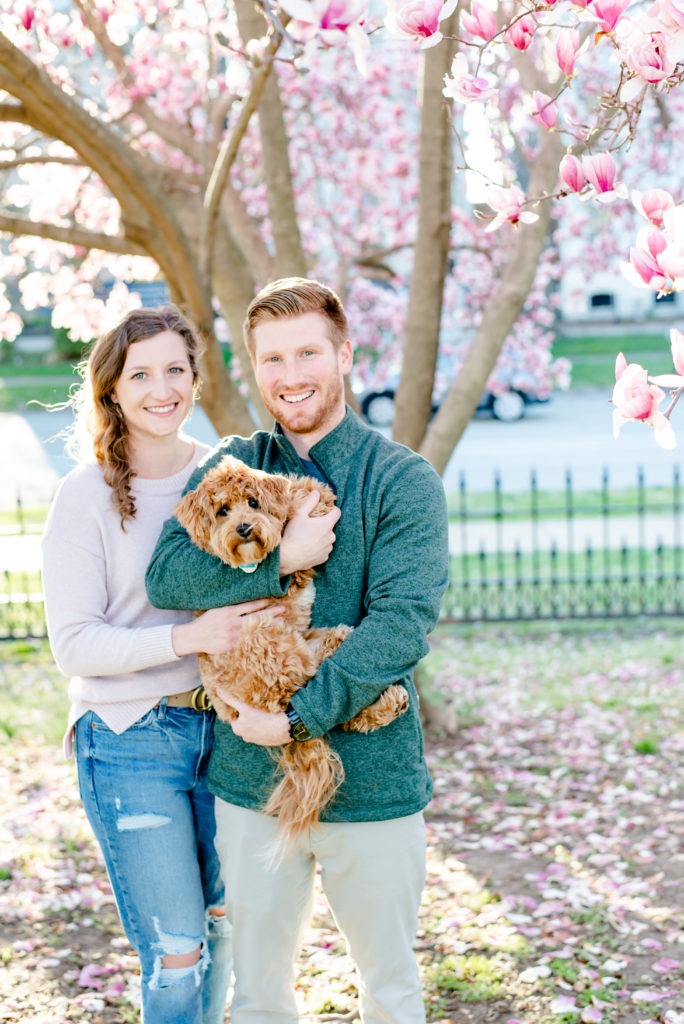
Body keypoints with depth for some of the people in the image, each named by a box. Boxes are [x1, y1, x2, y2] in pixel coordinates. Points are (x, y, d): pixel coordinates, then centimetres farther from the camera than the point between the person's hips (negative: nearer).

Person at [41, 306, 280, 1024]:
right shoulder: (88, 495, -10)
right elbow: (73, 644, -13)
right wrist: (187, 638, -25)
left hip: (223, 724, 5)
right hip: (131, 742, -5)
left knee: (225, 923, 17)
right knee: (175, 951, 0)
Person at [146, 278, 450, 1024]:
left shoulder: (403, 480, -6)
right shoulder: (229, 470, 4)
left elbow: (402, 622, -18)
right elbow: (166, 576, -10)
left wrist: (299, 717, -22)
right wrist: (280, 558, -21)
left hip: (371, 780, -2)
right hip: (252, 777, 2)